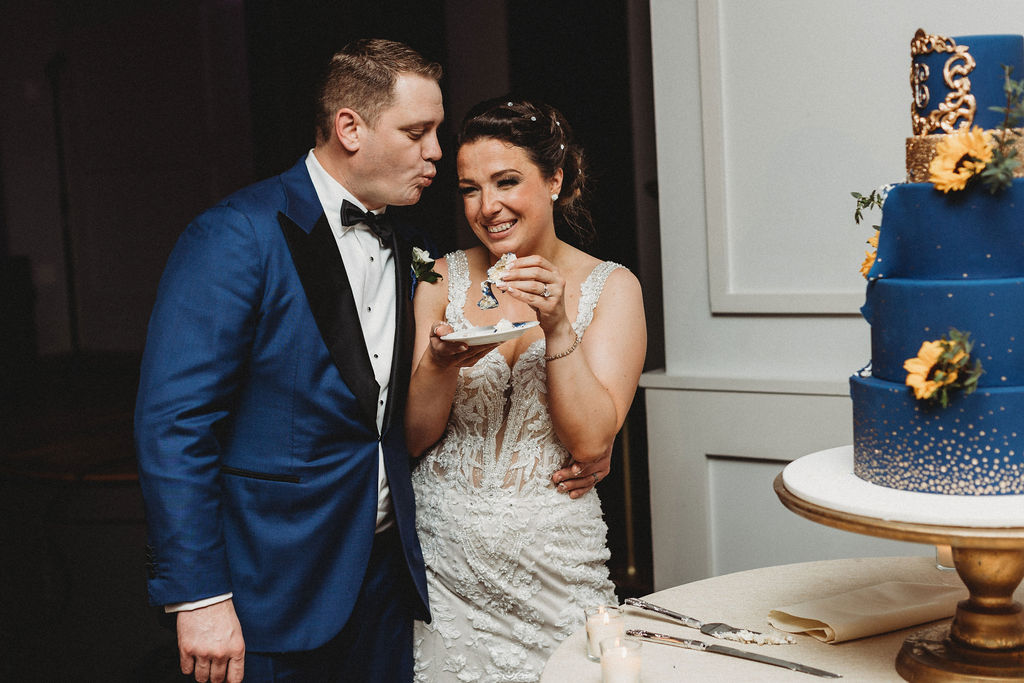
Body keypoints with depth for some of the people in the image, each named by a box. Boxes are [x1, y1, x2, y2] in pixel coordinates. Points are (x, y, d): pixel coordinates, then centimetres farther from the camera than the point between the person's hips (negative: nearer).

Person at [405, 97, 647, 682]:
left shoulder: (610, 286, -2)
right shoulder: (443, 278, 3)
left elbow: (591, 442, -10)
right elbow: (412, 437, 0)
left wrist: (557, 327, -20)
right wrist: (442, 360, -19)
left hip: (552, 562, -1)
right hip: (443, 559, 1)